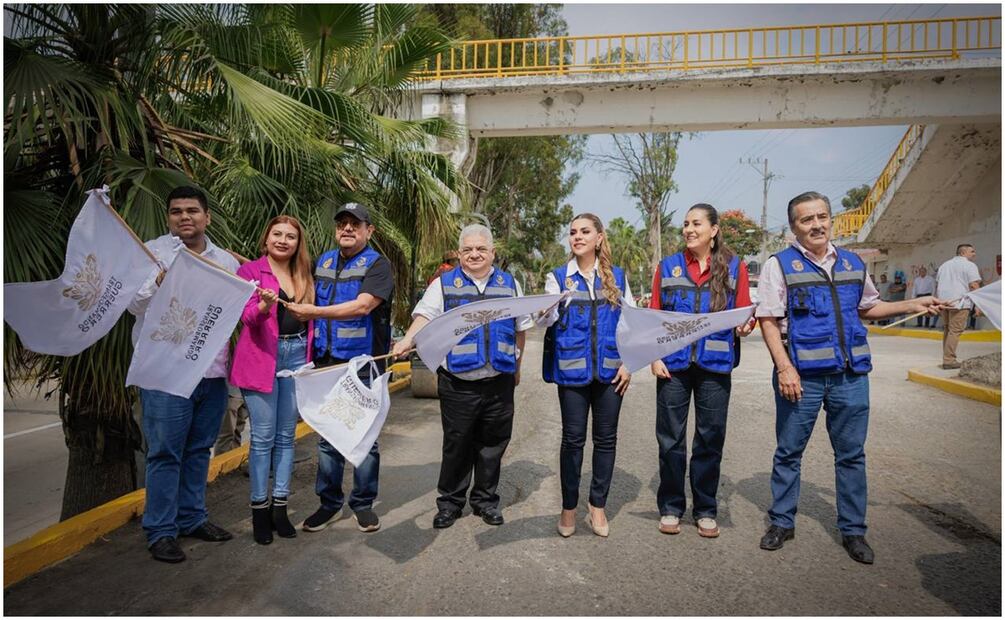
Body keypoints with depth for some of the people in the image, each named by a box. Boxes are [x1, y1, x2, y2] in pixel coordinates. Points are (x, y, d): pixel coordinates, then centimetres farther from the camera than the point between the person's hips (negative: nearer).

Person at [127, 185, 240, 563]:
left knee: (199, 448, 13)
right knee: (165, 452, -1)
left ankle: (192, 518, 27)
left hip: (212, 369, 4)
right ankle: (160, 531, 11)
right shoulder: (152, 252, 2)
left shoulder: (225, 261, 13)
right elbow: (136, 304, -6)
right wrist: (159, 282, -22)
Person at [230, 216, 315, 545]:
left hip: (297, 357, 5)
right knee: (263, 437, -2)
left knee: (286, 436, 8)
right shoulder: (250, 271, -1)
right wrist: (264, 305, -34)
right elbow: (248, 317, -13)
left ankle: (280, 507, 17)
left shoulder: (304, 276, 14)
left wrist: (309, 358, 7)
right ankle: (259, 508, 10)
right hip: (262, 357, -5)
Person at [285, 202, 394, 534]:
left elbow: (363, 306, -20)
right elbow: (309, 304, 24)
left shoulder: (376, 265, -5)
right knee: (327, 438, 11)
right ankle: (329, 502, 24)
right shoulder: (323, 262, 14)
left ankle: (363, 503, 19)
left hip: (363, 365, -5)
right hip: (326, 363, 5)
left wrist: (315, 311, -24)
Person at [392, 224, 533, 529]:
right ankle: (450, 502, 22)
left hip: (499, 381, 2)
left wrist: (516, 366, 19)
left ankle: (485, 499, 26)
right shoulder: (444, 284, 4)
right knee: (456, 445, 6)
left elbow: (520, 328, 17)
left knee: (492, 444, 10)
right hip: (457, 382, -2)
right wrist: (407, 340, -30)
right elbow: (425, 316, -11)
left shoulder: (509, 284, 11)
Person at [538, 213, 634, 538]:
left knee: (606, 438, 8)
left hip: (610, 369, 2)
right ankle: (569, 508, 19)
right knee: (573, 438, 4)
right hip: (572, 368, -2)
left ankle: (597, 506, 23)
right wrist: (546, 310, -36)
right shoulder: (558, 277, 2)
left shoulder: (617, 276, 8)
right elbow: (546, 319, -12)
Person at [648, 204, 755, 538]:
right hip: (673, 365, 0)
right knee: (671, 438, 5)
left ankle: (705, 510, 22)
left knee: (710, 439, 7)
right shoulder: (668, 267, 7)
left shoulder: (734, 266, 5)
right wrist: (654, 357, -3)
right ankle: (670, 507, 19)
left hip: (715, 365, 0)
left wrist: (745, 325, -16)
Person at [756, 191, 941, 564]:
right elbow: (769, 321, -10)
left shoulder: (853, 264, 11)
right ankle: (781, 523, 22)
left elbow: (867, 307, 25)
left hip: (850, 376, 4)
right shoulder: (780, 265, -4)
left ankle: (853, 530, 25)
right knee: (788, 452, 7)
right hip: (801, 377, -4)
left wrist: (911, 306, 11)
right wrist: (784, 369, -18)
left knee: (851, 455, 11)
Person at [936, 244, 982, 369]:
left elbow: (937, 285, 23)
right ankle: (949, 360, -10)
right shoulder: (969, 265, -2)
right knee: (955, 331, -7)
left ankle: (947, 358, 17)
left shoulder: (944, 265, 21)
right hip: (960, 302, -7)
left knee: (947, 330, 14)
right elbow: (974, 285, -10)